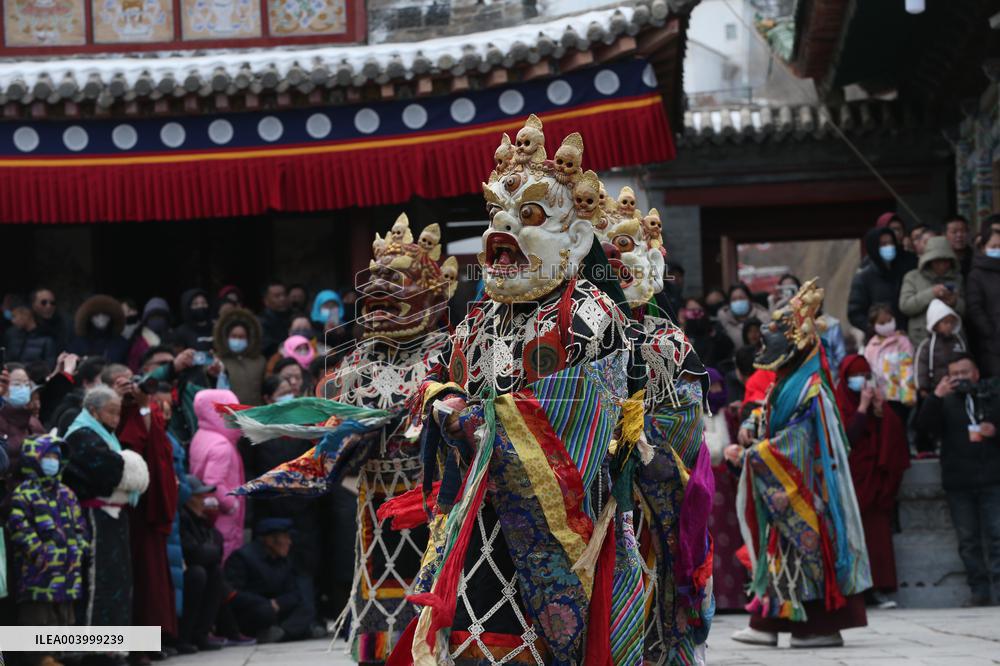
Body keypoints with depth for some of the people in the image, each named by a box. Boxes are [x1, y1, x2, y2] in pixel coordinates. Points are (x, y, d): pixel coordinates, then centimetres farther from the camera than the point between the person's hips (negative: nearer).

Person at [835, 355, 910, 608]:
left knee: (878, 533, -3)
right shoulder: (838, 405, -1)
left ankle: (879, 588, -5)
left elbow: (895, 433, 7)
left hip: (874, 479, 5)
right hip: (851, 479, -5)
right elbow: (847, 437, -15)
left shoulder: (874, 399, 14)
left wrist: (879, 410, -6)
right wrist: (863, 407, -12)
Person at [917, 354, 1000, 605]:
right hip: (958, 483, 1)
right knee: (969, 540, 2)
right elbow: (925, 424, -6)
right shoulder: (945, 402, 10)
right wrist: (936, 396, -21)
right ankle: (980, 591, 6)